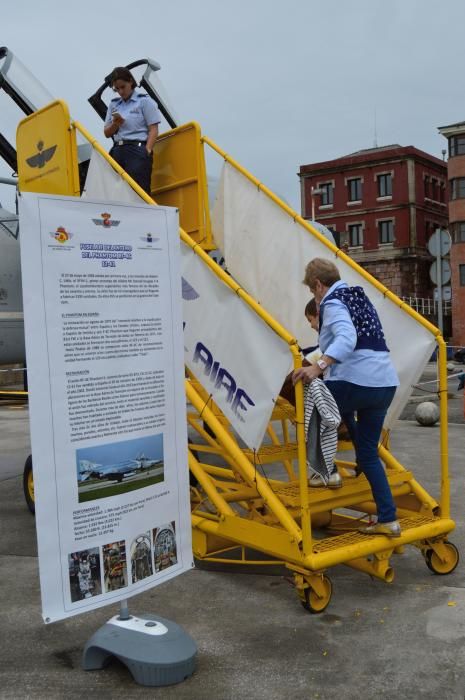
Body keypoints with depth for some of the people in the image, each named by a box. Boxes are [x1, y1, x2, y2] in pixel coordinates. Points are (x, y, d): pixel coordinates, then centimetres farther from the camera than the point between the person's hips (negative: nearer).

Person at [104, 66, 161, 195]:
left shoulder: (145, 101, 5)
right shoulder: (113, 105, 19)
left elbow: (153, 129, -2)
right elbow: (107, 133, 18)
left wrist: (147, 151, -14)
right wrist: (116, 124, -3)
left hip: (137, 149, -5)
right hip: (117, 151, 5)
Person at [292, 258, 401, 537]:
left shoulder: (332, 303, -5)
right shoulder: (359, 297, 22)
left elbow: (347, 338, -26)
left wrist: (319, 366, -39)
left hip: (354, 382, -9)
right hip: (386, 383, 9)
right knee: (369, 453, 15)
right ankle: (388, 520, 14)